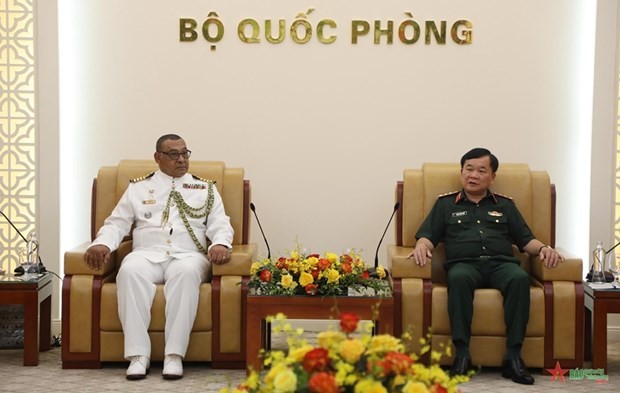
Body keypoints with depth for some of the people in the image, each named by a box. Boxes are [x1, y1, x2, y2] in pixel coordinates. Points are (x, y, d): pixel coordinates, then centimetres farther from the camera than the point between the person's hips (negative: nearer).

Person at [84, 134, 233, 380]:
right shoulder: (138, 188, 20)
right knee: (130, 271, -36)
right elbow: (117, 223, 14)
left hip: (188, 255, 0)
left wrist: (220, 244, -16)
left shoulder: (205, 189, 20)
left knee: (186, 272, -38)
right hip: (147, 253, 1)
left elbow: (220, 224, 9)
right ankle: (138, 355, -35)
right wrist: (102, 244, -9)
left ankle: (174, 355, -37)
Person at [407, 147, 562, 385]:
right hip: (464, 263, -1)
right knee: (458, 278, -39)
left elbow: (526, 240, 21)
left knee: (520, 278, -35)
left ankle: (513, 356, -36)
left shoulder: (505, 205, 27)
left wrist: (543, 248, -1)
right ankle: (462, 355, -40)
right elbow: (427, 236, 15)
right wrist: (422, 246, -9)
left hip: (501, 263, 1)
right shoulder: (445, 204, 23)